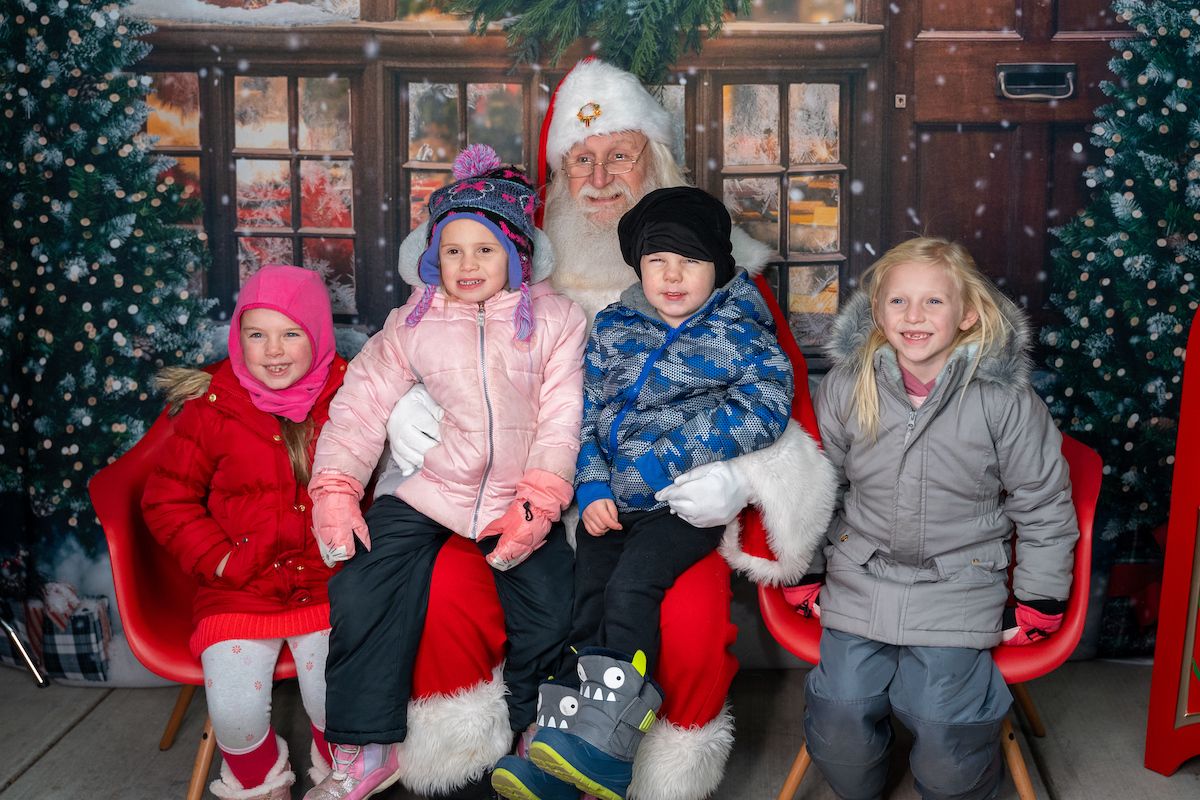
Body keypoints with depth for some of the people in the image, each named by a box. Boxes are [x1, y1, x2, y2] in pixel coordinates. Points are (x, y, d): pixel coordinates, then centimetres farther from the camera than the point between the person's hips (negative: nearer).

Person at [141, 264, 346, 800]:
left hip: (328, 585, 0)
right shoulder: (211, 410, -1)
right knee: (236, 716, -15)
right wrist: (220, 560, -5)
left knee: (336, 703, -19)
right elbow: (166, 501, 6)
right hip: (239, 589, 1)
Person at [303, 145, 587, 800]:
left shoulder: (554, 319, 2)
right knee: (360, 594, -17)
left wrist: (536, 506, -13)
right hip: (422, 493, 1)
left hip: (518, 500, -1)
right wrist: (334, 492, -8)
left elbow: (560, 422, -3)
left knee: (551, 617, -14)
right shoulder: (414, 322, 6)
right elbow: (360, 406, 3)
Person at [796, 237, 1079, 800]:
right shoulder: (846, 386, -3)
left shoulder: (1004, 398, -8)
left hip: (960, 582, -2)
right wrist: (807, 572, 9)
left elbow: (1043, 503, 2)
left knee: (940, 721, -16)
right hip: (861, 578, 2)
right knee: (840, 708, -12)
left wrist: (1039, 600, 3)